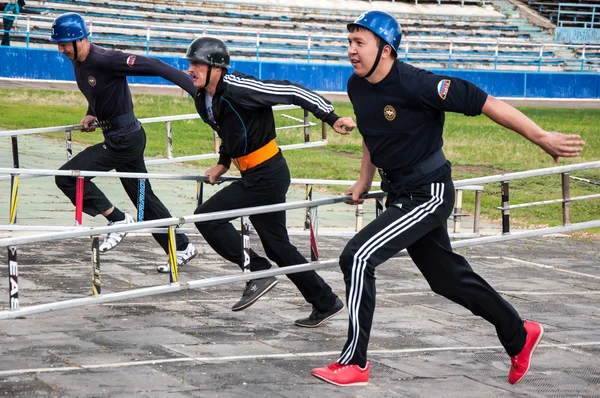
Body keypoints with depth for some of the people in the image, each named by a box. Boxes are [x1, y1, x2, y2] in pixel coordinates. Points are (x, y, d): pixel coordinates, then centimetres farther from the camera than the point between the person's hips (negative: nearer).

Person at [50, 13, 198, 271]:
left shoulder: (106, 60, -22)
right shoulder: (78, 63, 5)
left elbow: (152, 66, -25)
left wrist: (197, 88, -29)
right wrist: (92, 114, 5)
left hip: (125, 139, -9)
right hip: (118, 137, 9)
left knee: (67, 176, -11)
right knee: (143, 197, 16)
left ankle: (117, 220, -2)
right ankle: (182, 248, 24)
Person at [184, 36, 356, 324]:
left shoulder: (237, 88, -20)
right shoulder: (203, 99, 8)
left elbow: (292, 92, -20)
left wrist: (332, 118, -21)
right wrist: (222, 165, 16)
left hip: (267, 176, -10)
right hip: (253, 176, 10)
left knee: (207, 216, -12)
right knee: (278, 245, 13)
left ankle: (258, 273, -6)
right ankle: (326, 303, 21)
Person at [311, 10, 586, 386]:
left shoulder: (414, 84, -25)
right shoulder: (357, 86, -1)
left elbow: (482, 101, -24)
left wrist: (541, 137, -24)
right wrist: (365, 181, 17)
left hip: (429, 195, -8)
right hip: (400, 196, 8)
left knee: (358, 257, -19)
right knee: (449, 277, 19)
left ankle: (354, 363, -11)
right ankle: (519, 335, 39)